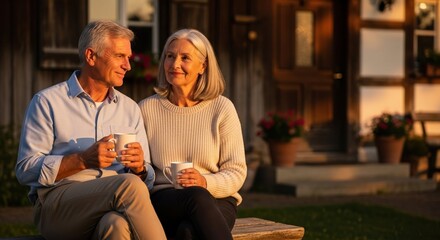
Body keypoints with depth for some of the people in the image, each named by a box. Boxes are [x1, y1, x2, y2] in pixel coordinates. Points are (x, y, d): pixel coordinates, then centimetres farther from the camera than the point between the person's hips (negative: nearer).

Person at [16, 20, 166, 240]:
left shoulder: (130, 109, 22)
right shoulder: (47, 102, 7)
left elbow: (147, 180, 20)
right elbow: (26, 170, -2)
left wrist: (139, 168, -4)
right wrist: (82, 160, -14)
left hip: (115, 204, 3)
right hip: (56, 202, -3)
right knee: (129, 185, -33)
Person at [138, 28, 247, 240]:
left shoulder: (222, 108, 7)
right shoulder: (146, 109, 11)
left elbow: (236, 172, 3)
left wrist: (205, 182, -17)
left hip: (216, 199, 0)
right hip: (163, 200, 1)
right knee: (196, 196, -38)